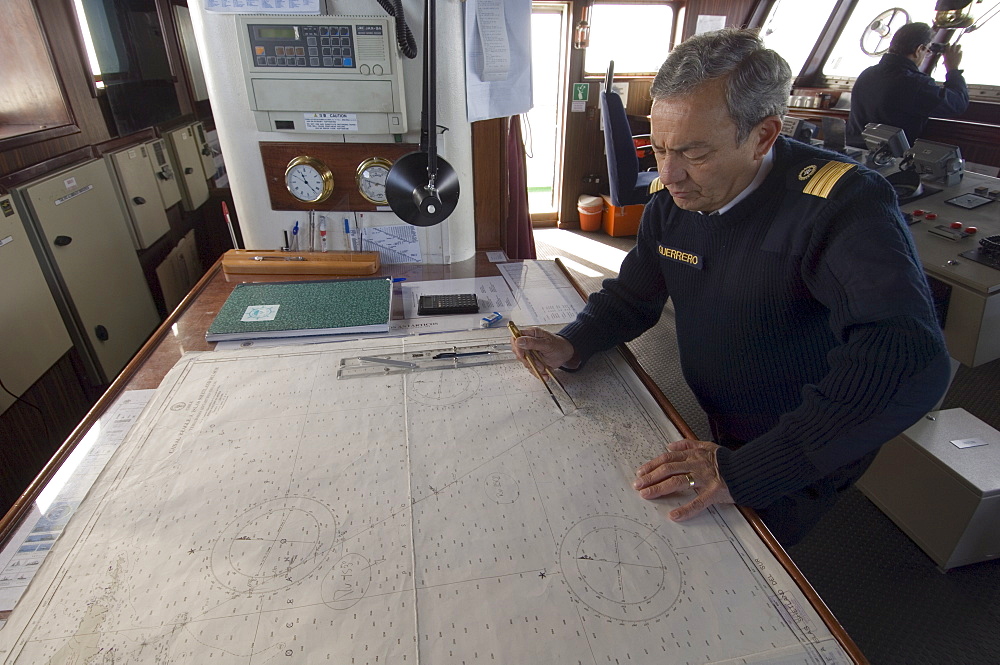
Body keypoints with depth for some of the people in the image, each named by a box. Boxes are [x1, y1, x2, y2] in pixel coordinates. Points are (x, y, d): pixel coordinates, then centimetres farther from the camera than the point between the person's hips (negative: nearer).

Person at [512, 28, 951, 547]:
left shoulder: (841, 204, -28)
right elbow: (632, 296, 4)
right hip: (713, 434, 6)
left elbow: (909, 361, -39)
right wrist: (572, 346, -15)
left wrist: (744, 472, -44)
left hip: (805, 460, -5)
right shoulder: (671, 201, -7)